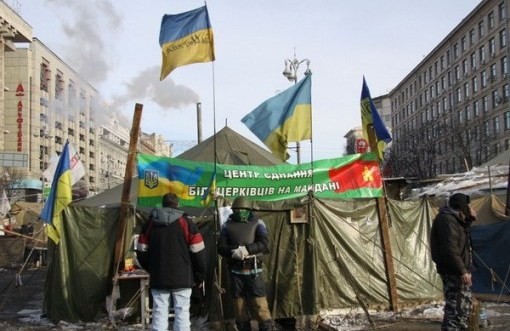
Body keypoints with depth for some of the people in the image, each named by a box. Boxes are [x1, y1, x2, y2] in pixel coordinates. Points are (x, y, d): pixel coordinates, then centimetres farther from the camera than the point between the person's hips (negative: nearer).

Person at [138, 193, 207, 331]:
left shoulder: (150, 223, 7)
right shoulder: (186, 222, -4)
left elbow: (142, 252, 11)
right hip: (182, 278, -3)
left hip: (158, 278, 3)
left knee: (159, 312, 5)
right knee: (182, 312, 0)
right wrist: (200, 276, 6)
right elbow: (198, 252, -5)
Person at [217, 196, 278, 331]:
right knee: (239, 304, 9)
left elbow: (264, 244, -10)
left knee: (259, 304, -8)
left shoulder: (257, 223, 1)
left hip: (253, 270, -2)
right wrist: (233, 251, -19)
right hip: (235, 271, 3)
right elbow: (221, 247, 1)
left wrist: (247, 249, -24)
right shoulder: (227, 224, 7)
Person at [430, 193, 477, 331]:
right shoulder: (447, 220, -19)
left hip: (457, 270, 11)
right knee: (456, 306, -12)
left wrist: (469, 219, 13)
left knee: (465, 303, 20)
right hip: (453, 272, -11)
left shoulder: (453, 218, 14)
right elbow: (450, 250, -26)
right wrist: (462, 271, -25)